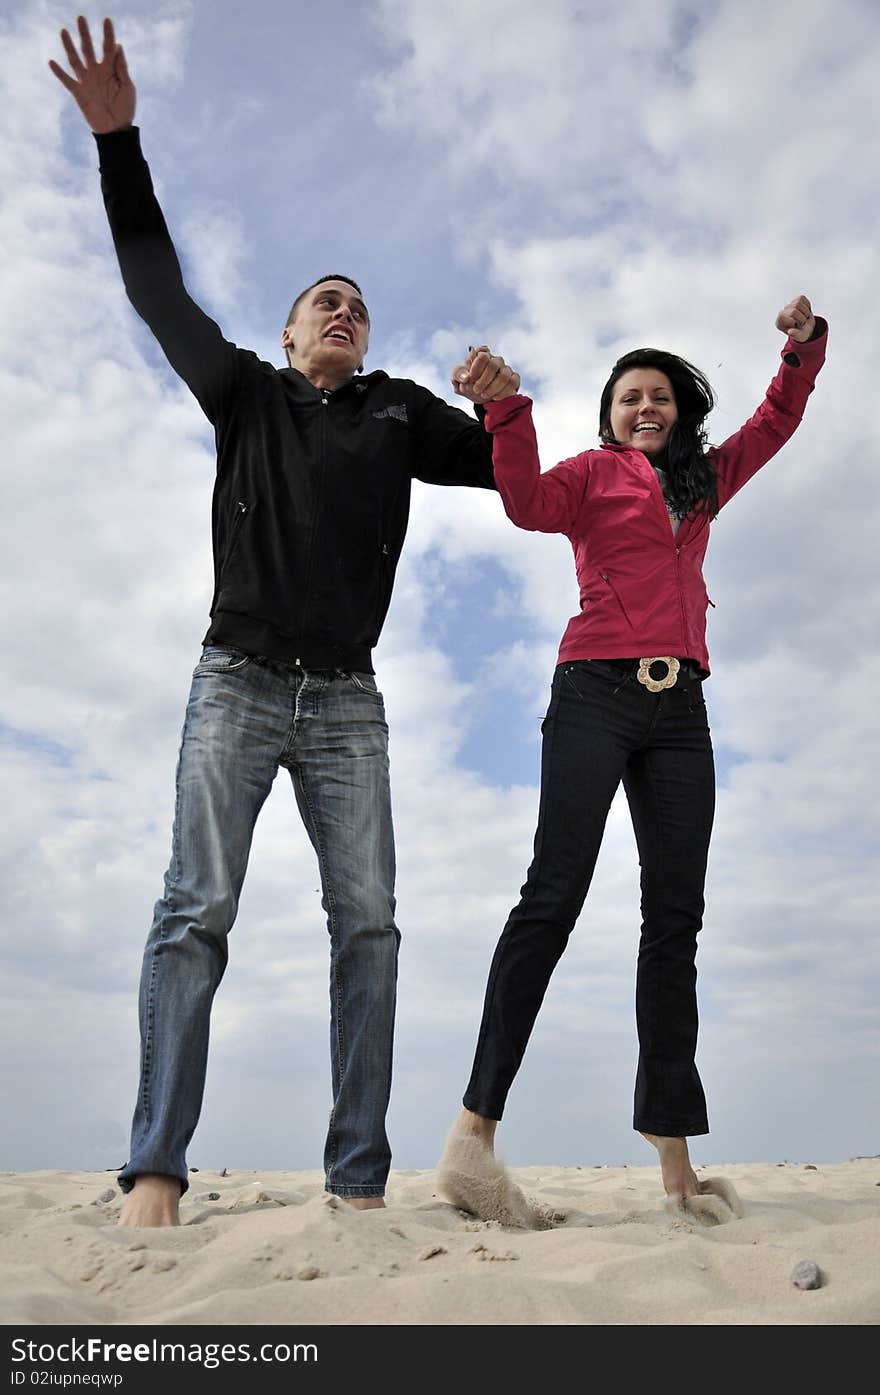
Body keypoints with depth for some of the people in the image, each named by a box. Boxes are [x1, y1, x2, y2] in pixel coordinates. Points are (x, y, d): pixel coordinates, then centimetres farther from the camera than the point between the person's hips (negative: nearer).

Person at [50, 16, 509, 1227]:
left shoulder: (399, 413, 19)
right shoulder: (246, 394, 17)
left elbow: (506, 471, 14)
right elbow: (158, 291, 12)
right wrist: (118, 142, 6)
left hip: (346, 701, 2)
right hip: (239, 683, -1)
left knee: (368, 924, -7)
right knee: (197, 909, -13)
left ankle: (360, 1182, -4)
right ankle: (156, 1171, -10)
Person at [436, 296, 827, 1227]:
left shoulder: (704, 481, 26)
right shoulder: (595, 472, 12)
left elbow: (774, 423, 36)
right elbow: (531, 504, -7)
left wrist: (804, 346, 24)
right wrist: (505, 408, -18)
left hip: (679, 710, 5)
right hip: (597, 692, -5)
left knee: (675, 919, -1)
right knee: (554, 895, -16)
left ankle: (675, 1163, 2)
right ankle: (473, 1133, -15)